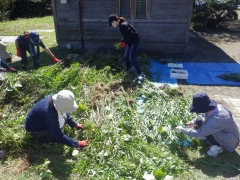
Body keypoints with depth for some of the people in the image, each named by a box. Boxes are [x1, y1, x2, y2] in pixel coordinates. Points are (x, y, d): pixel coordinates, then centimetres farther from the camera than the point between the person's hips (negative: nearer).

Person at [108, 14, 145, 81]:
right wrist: (121, 42, 6)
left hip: (135, 41, -10)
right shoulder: (121, 25, 11)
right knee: (126, 57, 15)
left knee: (132, 58, -15)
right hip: (131, 42, 10)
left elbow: (131, 34, -25)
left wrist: (124, 42, -19)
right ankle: (128, 71, 32)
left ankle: (141, 74, -13)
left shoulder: (123, 25, -20)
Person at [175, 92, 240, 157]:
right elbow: (203, 115, 9)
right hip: (223, 131, 7)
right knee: (199, 120, -5)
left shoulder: (217, 118, -40)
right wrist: (194, 121, -10)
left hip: (230, 141, -7)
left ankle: (218, 146, -6)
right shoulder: (211, 108, -17)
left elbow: (199, 133, -36)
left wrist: (182, 130, -23)